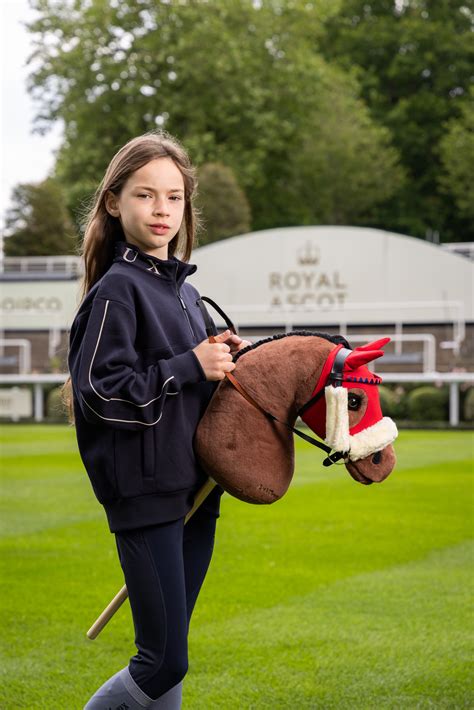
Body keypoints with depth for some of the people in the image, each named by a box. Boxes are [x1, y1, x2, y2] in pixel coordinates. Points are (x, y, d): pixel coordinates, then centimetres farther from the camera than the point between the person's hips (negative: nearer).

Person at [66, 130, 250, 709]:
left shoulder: (182, 289, 15)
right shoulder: (117, 289, -10)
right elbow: (99, 392, -17)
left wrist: (221, 359, 4)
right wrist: (190, 366, -16)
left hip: (194, 488, 8)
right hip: (144, 491, -8)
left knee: (169, 654, 11)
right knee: (164, 662, -8)